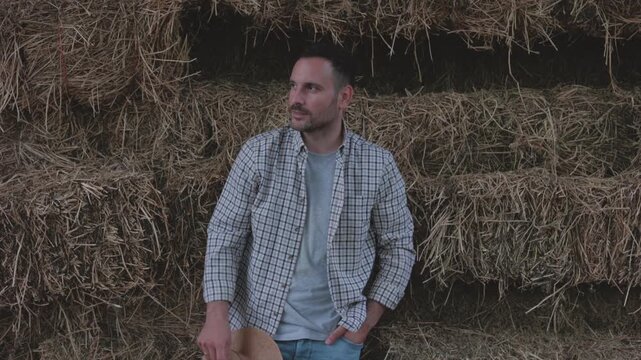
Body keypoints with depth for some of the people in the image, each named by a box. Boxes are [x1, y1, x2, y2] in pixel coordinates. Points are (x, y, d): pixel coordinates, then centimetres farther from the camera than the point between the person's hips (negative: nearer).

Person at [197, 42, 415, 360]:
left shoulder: (378, 166, -6)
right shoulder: (259, 153, -8)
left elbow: (398, 246, 4)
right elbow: (225, 233, -5)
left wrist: (367, 320, -3)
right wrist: (217, 314, -15)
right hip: (256, 330, 0)